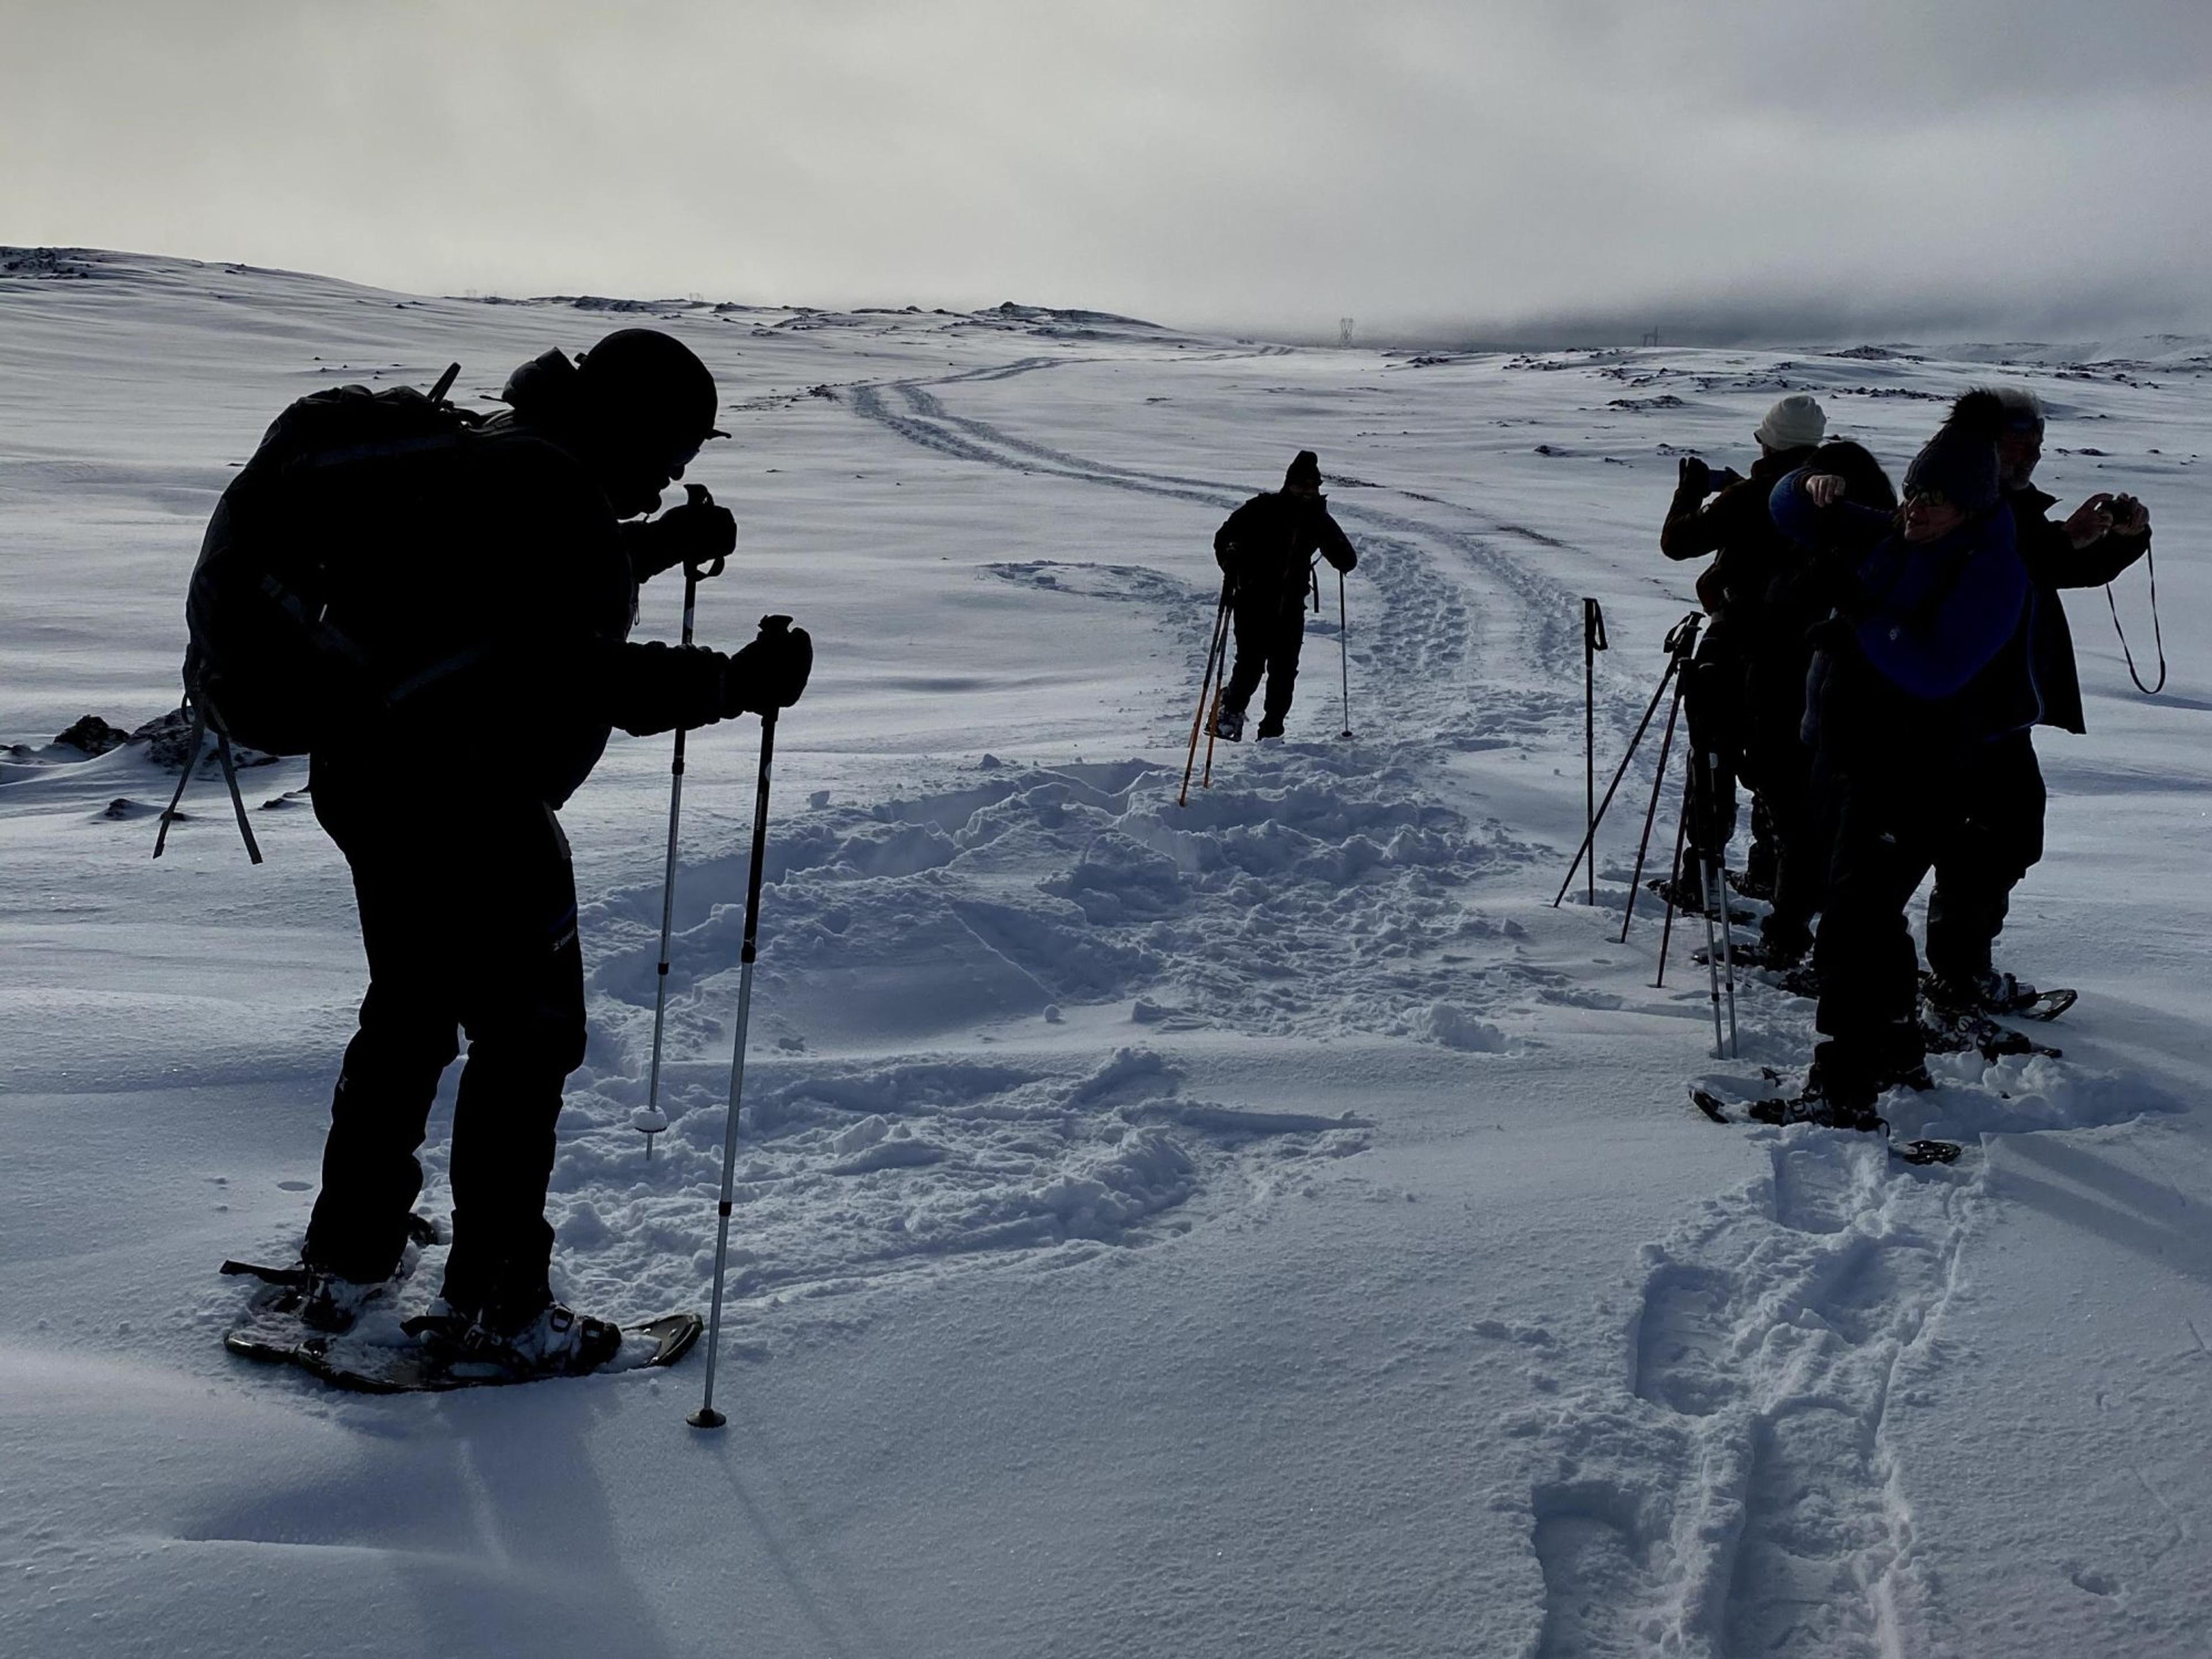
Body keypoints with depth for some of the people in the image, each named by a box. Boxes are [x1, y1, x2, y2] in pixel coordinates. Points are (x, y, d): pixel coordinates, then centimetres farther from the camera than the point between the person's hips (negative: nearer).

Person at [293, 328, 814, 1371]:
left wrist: (660, 545, 23)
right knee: (529, 1035, 2)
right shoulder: (549, 489, -20)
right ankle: (495, 1301, 12)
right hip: (466, 806, -11)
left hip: (369, 775, 11)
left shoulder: (491, 456, 13)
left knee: (411, 1012, 23)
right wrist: (737, 682, -27)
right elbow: (590, 678, -27)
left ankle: (349, 1256, 36)